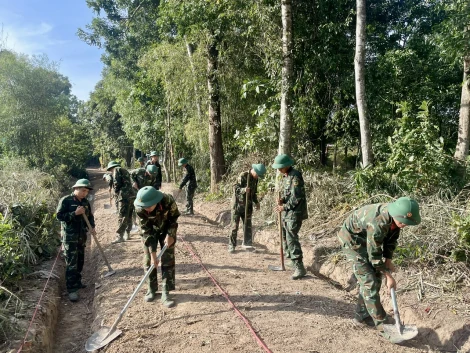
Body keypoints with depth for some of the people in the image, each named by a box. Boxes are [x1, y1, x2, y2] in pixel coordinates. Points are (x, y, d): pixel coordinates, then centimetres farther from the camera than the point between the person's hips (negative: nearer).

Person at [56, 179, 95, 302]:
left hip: (82, 236, 6)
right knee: (71, 263, -7)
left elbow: (90, 216, 15)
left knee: (80, 261, 15)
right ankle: (71, 289, -4)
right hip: (70, 237, -6)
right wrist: (75, 213, -23)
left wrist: (92, 226, -2)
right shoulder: (65, 200, -10)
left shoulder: (85, 202, 8)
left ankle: (77, 282, 32)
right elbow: (59, 216, -14)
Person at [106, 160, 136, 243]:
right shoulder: (125, 170, 27)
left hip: (125, 196, -9)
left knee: (122, 217, -9)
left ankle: (119, 236, -9)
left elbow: (117, 183, -9)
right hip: (131, 194, 9)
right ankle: (127, 234, 21)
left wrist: (116, 193, 5)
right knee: (129, 216, 14)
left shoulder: (117, 170, 3)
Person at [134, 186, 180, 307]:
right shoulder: (140, 208, -32)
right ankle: (151, 289, 20)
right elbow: (146, 230, -25)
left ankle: (166, 293, 1)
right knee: (148, 259, 1)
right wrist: (152, 252, -26)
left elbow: (174, 218, -16)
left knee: (168, 259, -5)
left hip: (167, 229, -1)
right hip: (150, 230, 1)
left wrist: (170, 234, -23)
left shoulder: (168, 200, -37)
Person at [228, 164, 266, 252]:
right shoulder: (243, 175, -15)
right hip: (237, 204, -6)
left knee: (248, 225, 10)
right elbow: (235, 188, -19)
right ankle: (232, 245, 9)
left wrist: (256, 202, 5)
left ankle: (248, 243, 23)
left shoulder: (255, 179, 6)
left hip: (248, 206, 6)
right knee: (235, 226, 0)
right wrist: (244, 190, -37)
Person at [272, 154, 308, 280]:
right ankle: (292, 261, 31)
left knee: (292, 238, -12)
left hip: (295, 212, -10)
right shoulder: (285, 176, 13)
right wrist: (281, 200, -1)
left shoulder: (295, 176, -15)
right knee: (285, 236, 16)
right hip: (287, 212, 10)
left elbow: (296, 197, -20)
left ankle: (300, 268, -6)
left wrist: (284, 207, -16)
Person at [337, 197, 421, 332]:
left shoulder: (397, 217, -16)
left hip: (367, 239, 8)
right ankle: (380, 321, 2)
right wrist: (389, 276, -19)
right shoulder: (377, 223, -39)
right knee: (369, 280, -9)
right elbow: (374, 255, -28)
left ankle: (362, 314, 23)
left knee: (376, 276, 10)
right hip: (352, 239, -8)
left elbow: (392, 238, 3)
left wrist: (388, 259, -5)